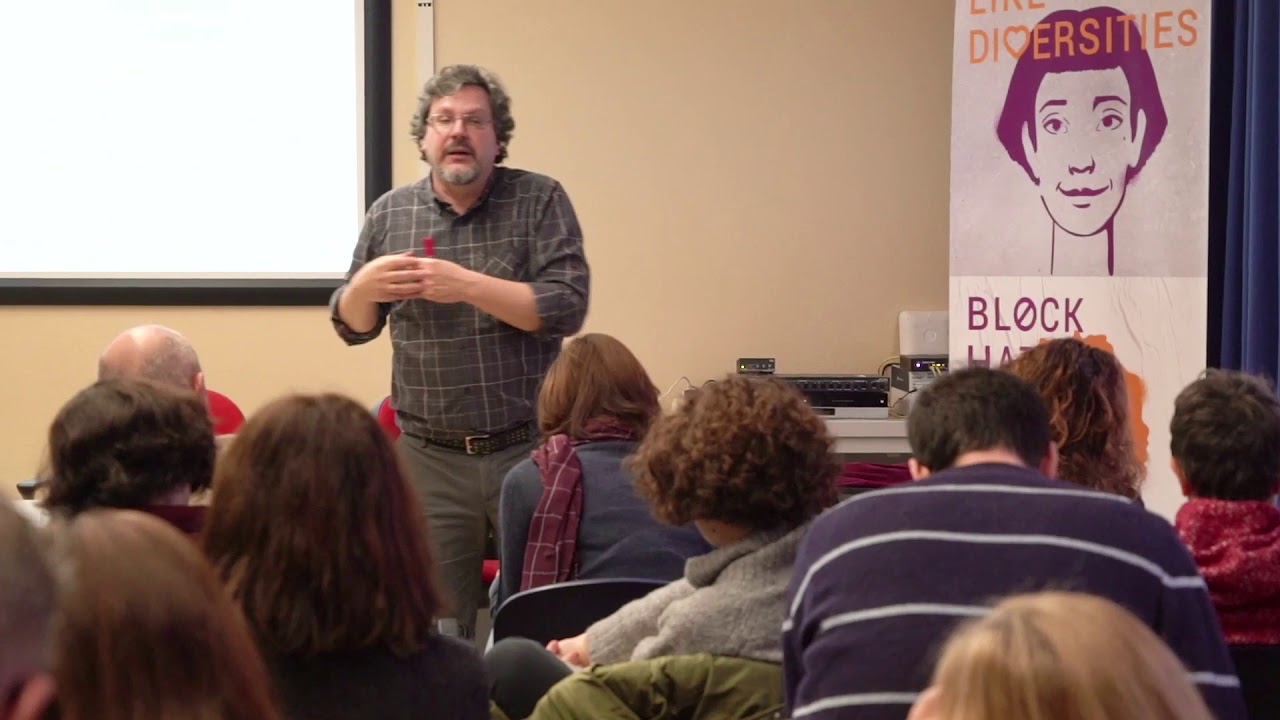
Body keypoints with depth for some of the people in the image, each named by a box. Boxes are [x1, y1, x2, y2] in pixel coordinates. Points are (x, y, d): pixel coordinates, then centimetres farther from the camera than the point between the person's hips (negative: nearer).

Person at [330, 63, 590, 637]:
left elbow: (567, 308, -11)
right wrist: (363, 289, -10)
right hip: (431, 460, 2)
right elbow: (352, 328, 14)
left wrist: (466, 285, -19)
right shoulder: (391, 214, 8)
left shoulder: (540, 201, 0)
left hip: (528, 449, -2)